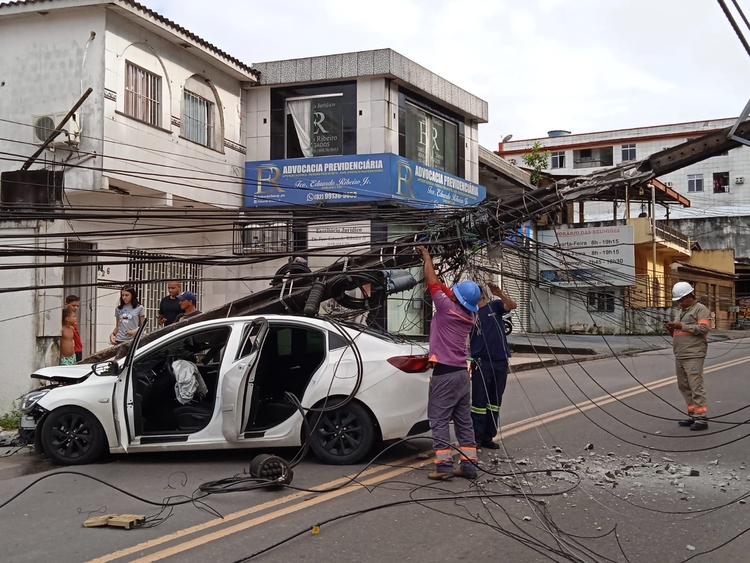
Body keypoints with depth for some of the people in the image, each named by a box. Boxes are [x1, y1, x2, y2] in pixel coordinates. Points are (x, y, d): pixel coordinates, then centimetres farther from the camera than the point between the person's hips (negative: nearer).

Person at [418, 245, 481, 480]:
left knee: (439, 420, -3)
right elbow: (444, 288, 24)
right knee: (464, 421, 9)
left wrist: (426, 256, 13)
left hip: (444, 373, -7)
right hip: (462, 372, 7)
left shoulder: (447, 307, -11)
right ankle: (469, 465, 10)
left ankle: (444, 465, -7)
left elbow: (432, 282, -1)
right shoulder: (469, 315, 10)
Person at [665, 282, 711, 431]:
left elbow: (703, 328, -16)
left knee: (696, 387, -10)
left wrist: (682, 326, -17)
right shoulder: (680, 312, 22)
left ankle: (702, 419, -8)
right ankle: (693, 416, 15)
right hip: (679, 356, 9)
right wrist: (671, 329, 4)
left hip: (694, 356, -9)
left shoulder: (701, 309, -3)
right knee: (684, 386, 9)